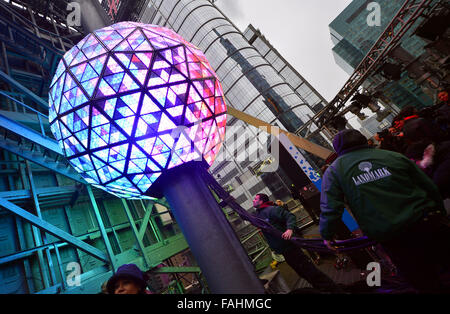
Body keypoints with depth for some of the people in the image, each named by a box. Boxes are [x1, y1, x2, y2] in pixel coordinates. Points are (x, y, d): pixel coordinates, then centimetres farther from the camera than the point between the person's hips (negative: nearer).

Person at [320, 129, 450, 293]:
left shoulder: (333, 171, -5)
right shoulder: (393, 156, 3)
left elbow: (330, 208, -11)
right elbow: (430, 188, 9)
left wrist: (326, 234, 4)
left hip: (394, 242, -2)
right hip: (429, 226, 2)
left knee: (425, 284, 20)